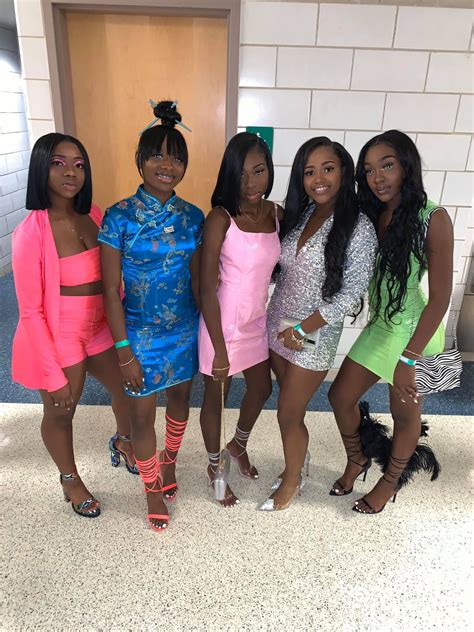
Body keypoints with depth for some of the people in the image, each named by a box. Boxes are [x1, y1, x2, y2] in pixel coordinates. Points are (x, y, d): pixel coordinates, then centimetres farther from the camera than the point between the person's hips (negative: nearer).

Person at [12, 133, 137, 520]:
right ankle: (70, 480, 47)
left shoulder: (94, 216, -5)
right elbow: (31, 311, -17)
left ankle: (124, 441, 56)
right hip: (58, 340, -5)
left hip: (100, 330, 6)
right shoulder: (32, 231, -21)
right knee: (60, 412, 17)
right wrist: (54, 376, -15)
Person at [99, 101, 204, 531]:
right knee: (143, 414, 10)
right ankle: (153, 488, 37)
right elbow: (111, 290, -12)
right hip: (140, 333, -3)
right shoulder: (119, 216, -14)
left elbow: (197, 279, 5)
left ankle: (169, 462, 51)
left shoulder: (193, 217, -3)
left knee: (180, 398, 21)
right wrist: (124, 352, -13)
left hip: (186, 329, 4)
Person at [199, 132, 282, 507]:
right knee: (216, 397, 14)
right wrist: (220, 350, -20)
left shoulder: (277, 213, -2)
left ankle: (239, 446, 52)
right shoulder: (221, 218, -20)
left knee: (262, 389, 22)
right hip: (222, 324, -6)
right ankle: (215, 466, 41)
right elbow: (207, 288, -20)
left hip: (257, 321, 6)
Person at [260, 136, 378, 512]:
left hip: (314, 337, -5)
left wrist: (302, 330, -16)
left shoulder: (358, 228, -16)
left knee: (289, 415, 7)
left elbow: (351, 294, -17)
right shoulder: (298, 215, 3)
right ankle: (300, 458, 46)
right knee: (291, 407, 19)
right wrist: (282, 324, 0)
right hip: (278, 326, 5)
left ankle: (292, 479, 33)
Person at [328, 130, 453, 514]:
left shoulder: (433, 219, -18)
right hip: (380, 326, 6)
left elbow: (440, 297, -19)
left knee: (405, 413, 14)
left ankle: (390, 482, 40)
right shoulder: (372, 215, -1)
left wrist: (409, 358, -20)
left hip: (417, 333, -6)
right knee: (341, 396, 11)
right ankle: (356, 460, 40)